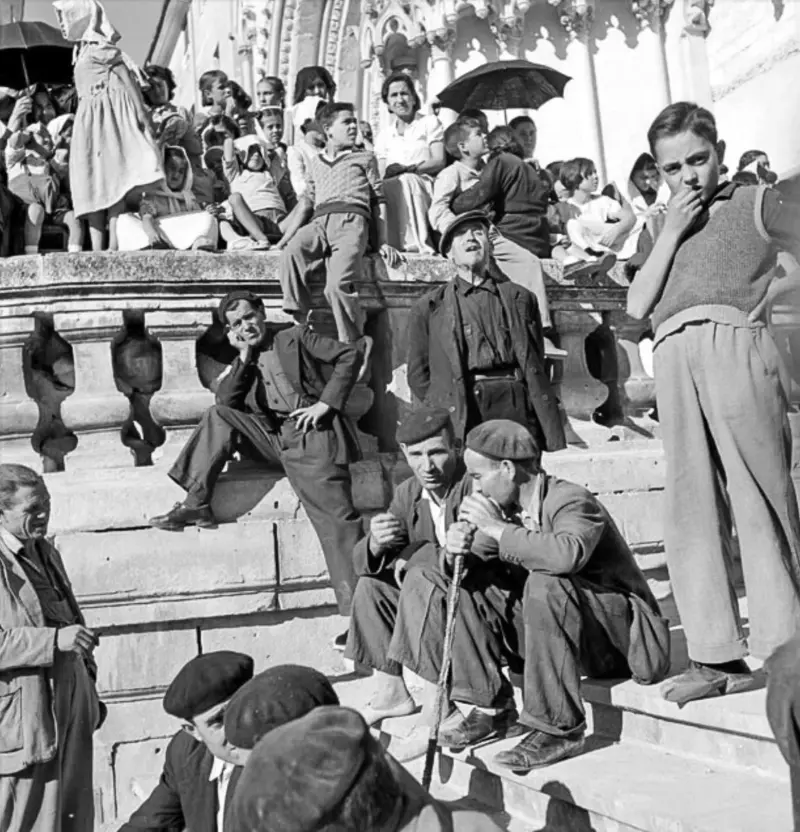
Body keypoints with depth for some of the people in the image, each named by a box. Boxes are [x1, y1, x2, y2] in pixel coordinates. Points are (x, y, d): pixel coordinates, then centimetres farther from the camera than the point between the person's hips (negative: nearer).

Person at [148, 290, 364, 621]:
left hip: (312, 435, -5)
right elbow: (226, 401, 3)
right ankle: (196, 503, -8)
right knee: (218, 416, -2)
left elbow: (350, 355, 1)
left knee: (338, 519, -17)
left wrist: (326, 403, -8)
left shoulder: (295, 338, 10)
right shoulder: (242, 364, 21)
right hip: (273, 438, 5)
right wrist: (244, 356, 2)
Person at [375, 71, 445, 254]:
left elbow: (439, 162, 0)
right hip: (393, 188, 3)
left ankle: (415, 244, -44)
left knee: (405, 181, -37)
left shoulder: (430, 123, 13)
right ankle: (387, 244, -38)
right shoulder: (384, 136, 22)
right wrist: (386, 174, -14)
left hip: (426, 187, -3)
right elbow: (382, 175, 12)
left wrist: (407, 168, -14)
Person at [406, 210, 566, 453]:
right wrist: (442, 412, 2)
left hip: (516, 405, 1)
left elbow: (536, 367, 17)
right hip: (460, 414, -1)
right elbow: (418, 375, 15)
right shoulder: (428, 307, 16)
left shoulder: (520, 298, 21)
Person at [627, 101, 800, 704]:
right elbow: (637, 306, 14)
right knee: (692, 505, -1)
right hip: (674, 357, 4)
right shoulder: (660, 230, 27)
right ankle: (717, 655, 3)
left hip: (735, 344, -4)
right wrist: (670, 232, 9)